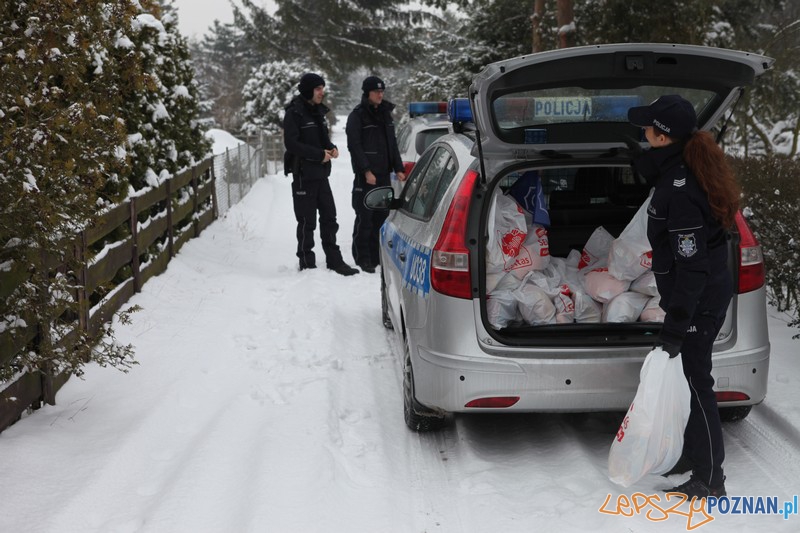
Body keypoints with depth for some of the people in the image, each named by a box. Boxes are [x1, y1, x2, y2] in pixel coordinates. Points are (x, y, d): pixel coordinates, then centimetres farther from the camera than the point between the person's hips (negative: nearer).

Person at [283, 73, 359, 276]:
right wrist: (320, 154, -19)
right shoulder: (294, 114, -13)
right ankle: (307, 264, 8)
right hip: (304, 175, -8)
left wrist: (331, 148, 1)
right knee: (307, 221, -2)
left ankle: (334, 261, 19)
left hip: (321, 173, 8)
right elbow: (292, 144, -19)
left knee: (329, 217, 11)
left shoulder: (318, 111, 12)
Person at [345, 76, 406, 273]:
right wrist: (366, 171, -17)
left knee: (382, 215, 8)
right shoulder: (357, 115, -5)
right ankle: (363, 259, -2)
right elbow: (354, 146, -11)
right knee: (365, 217, -6)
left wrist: (398, 168, 11)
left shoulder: (385, 113, 15)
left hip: (384, 174, 7)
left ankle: (377, 256, 15)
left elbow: (392, 144, 20)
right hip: (365, 175, -7)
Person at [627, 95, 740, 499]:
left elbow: (692, 266, -27)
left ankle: (710, 482, 11)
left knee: (696, 383, 0)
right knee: (692, 379, 20)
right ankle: (694, 453, 35)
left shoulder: (680, 191, -27)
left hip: (698, 302, -10)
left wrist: (675, 329, -24)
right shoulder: (686, 170, 5)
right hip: (712, 291, 10)